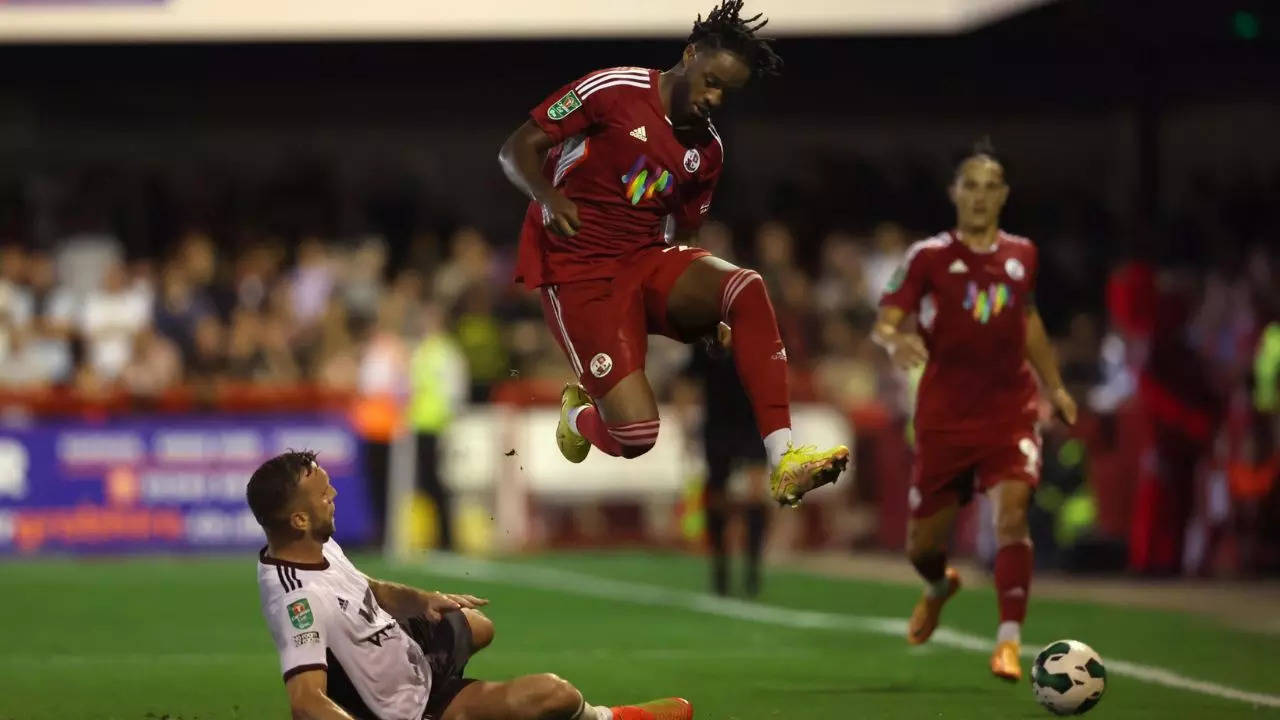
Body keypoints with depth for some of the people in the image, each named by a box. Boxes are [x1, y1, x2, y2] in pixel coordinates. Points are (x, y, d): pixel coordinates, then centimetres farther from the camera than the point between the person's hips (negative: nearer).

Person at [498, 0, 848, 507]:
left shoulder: (708, 150, 10)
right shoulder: (613, 91, -9)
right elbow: (516, 149, -8)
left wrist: (704, 313, 4)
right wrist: (547, 196, -29)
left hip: (647, 262, 6)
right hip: (577, 274, -6)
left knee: (747, 289, -27)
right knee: (635, 436, -21)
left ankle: (784, 462, -31)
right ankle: (578, 416, 20)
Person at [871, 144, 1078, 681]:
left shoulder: (1021, 255, 7)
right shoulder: (928, 257, -4)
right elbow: (883, 323, -10)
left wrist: (1054, 386, 21)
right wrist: (895, 341, -33)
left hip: (1010, 415, 1)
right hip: (943, 420, -1)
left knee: (1012, 513, -24)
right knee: (922, 543, 8)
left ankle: (1009, 641, -21)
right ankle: (939, 587, 46)